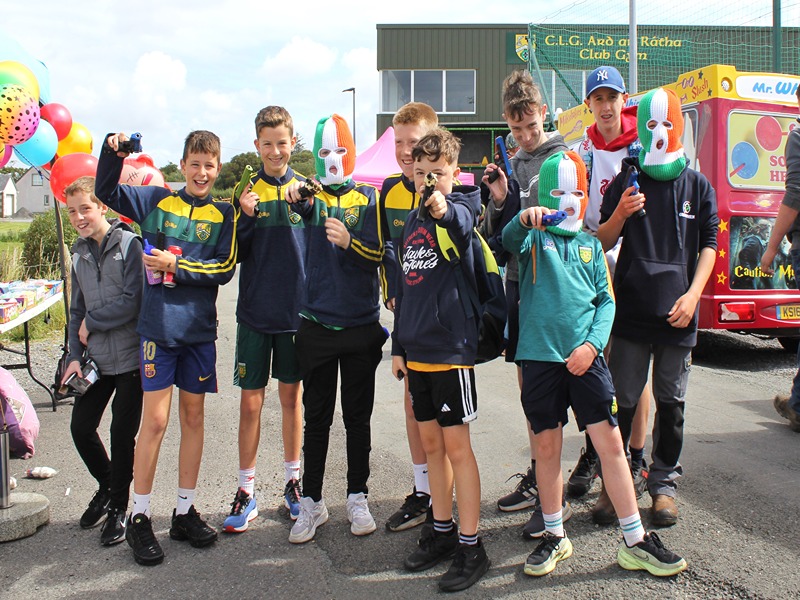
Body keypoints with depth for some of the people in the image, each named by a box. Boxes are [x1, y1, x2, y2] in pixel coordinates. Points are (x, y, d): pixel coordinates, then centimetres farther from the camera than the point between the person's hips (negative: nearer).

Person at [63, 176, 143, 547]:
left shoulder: (129, 244, -11)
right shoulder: (79, 252, 10)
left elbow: (132, 303, -18)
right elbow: (77, 309, 15)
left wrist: (91, 322, -8)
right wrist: (75, 356, 6)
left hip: (130, 356, -6)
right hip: (95, 358, 6)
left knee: (122, 432, 1)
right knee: (81, 426, 7)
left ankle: (118, 508, 18)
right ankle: (107, 486, 33)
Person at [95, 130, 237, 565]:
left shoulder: (223, 215, 6)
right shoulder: (157, 201, 7)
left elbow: (224, 269, -3)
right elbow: (106, 193, 8)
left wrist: (177, 265, -13)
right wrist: (112, 152, -6)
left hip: (200, 329, 2)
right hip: (159, 326, -2)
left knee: (193, 417, 9)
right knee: (155, 420, -3)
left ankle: (185, 512, 21)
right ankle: (139, 517, 11)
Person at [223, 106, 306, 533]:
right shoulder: (245, 191, 1)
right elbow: (235, 255, -3)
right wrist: (246, 218, -17)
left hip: (296, 310, 0)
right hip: (255, 312, 0)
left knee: (291, 396, 11)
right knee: (250, 400, 3)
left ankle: (293, 480, 25)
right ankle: (246, 490, 14)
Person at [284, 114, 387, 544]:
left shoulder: (368, 197, 2)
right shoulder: (312, 196, 5)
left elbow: (378, 254, -5)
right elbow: (301, 206, -16)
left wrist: (349, 242, -24)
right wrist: (296, 197, -37)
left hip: (361, 324, 0)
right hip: (316, 324, 0)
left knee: (357, 417, 10)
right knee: (316, 418, 7)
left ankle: (358, 499, 23)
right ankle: (311, 503, 19)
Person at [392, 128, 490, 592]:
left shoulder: (459, 210, -7)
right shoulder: (412, 220, 12)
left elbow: (465, 222, -35)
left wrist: (443, 209, -57)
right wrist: (399, 345, 16)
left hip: (452, 348, -7)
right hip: (417, 350, 7)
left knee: (457, 446, -2)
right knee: (431, 442, 14)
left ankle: (471, 547, 8)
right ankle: (442, 531, 28)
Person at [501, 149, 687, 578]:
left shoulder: (590, 245, 13)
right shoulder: (533, 237, 5)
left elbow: (606, 300, 11)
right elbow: (509, 240, -18)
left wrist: (592, 343, -5)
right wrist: (525, 218, -40)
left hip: (585, 357, 2)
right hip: (540, 355, -2)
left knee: (611, 443, -1)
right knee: (547, 447, 7)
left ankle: (635, 542, 9)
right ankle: (554, 536, 23)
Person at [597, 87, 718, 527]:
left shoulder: (697, 186, 7)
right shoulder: (625, 183, 5)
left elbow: (708, 245, 8)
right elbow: (603, 243, 6)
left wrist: (693, 294, -5)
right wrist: (620, 214, -14)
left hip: (676, 314, 1)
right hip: (631, 311, -1)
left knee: (671, 402, 8)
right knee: (623, 401, 3)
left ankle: (664, 482, 22)